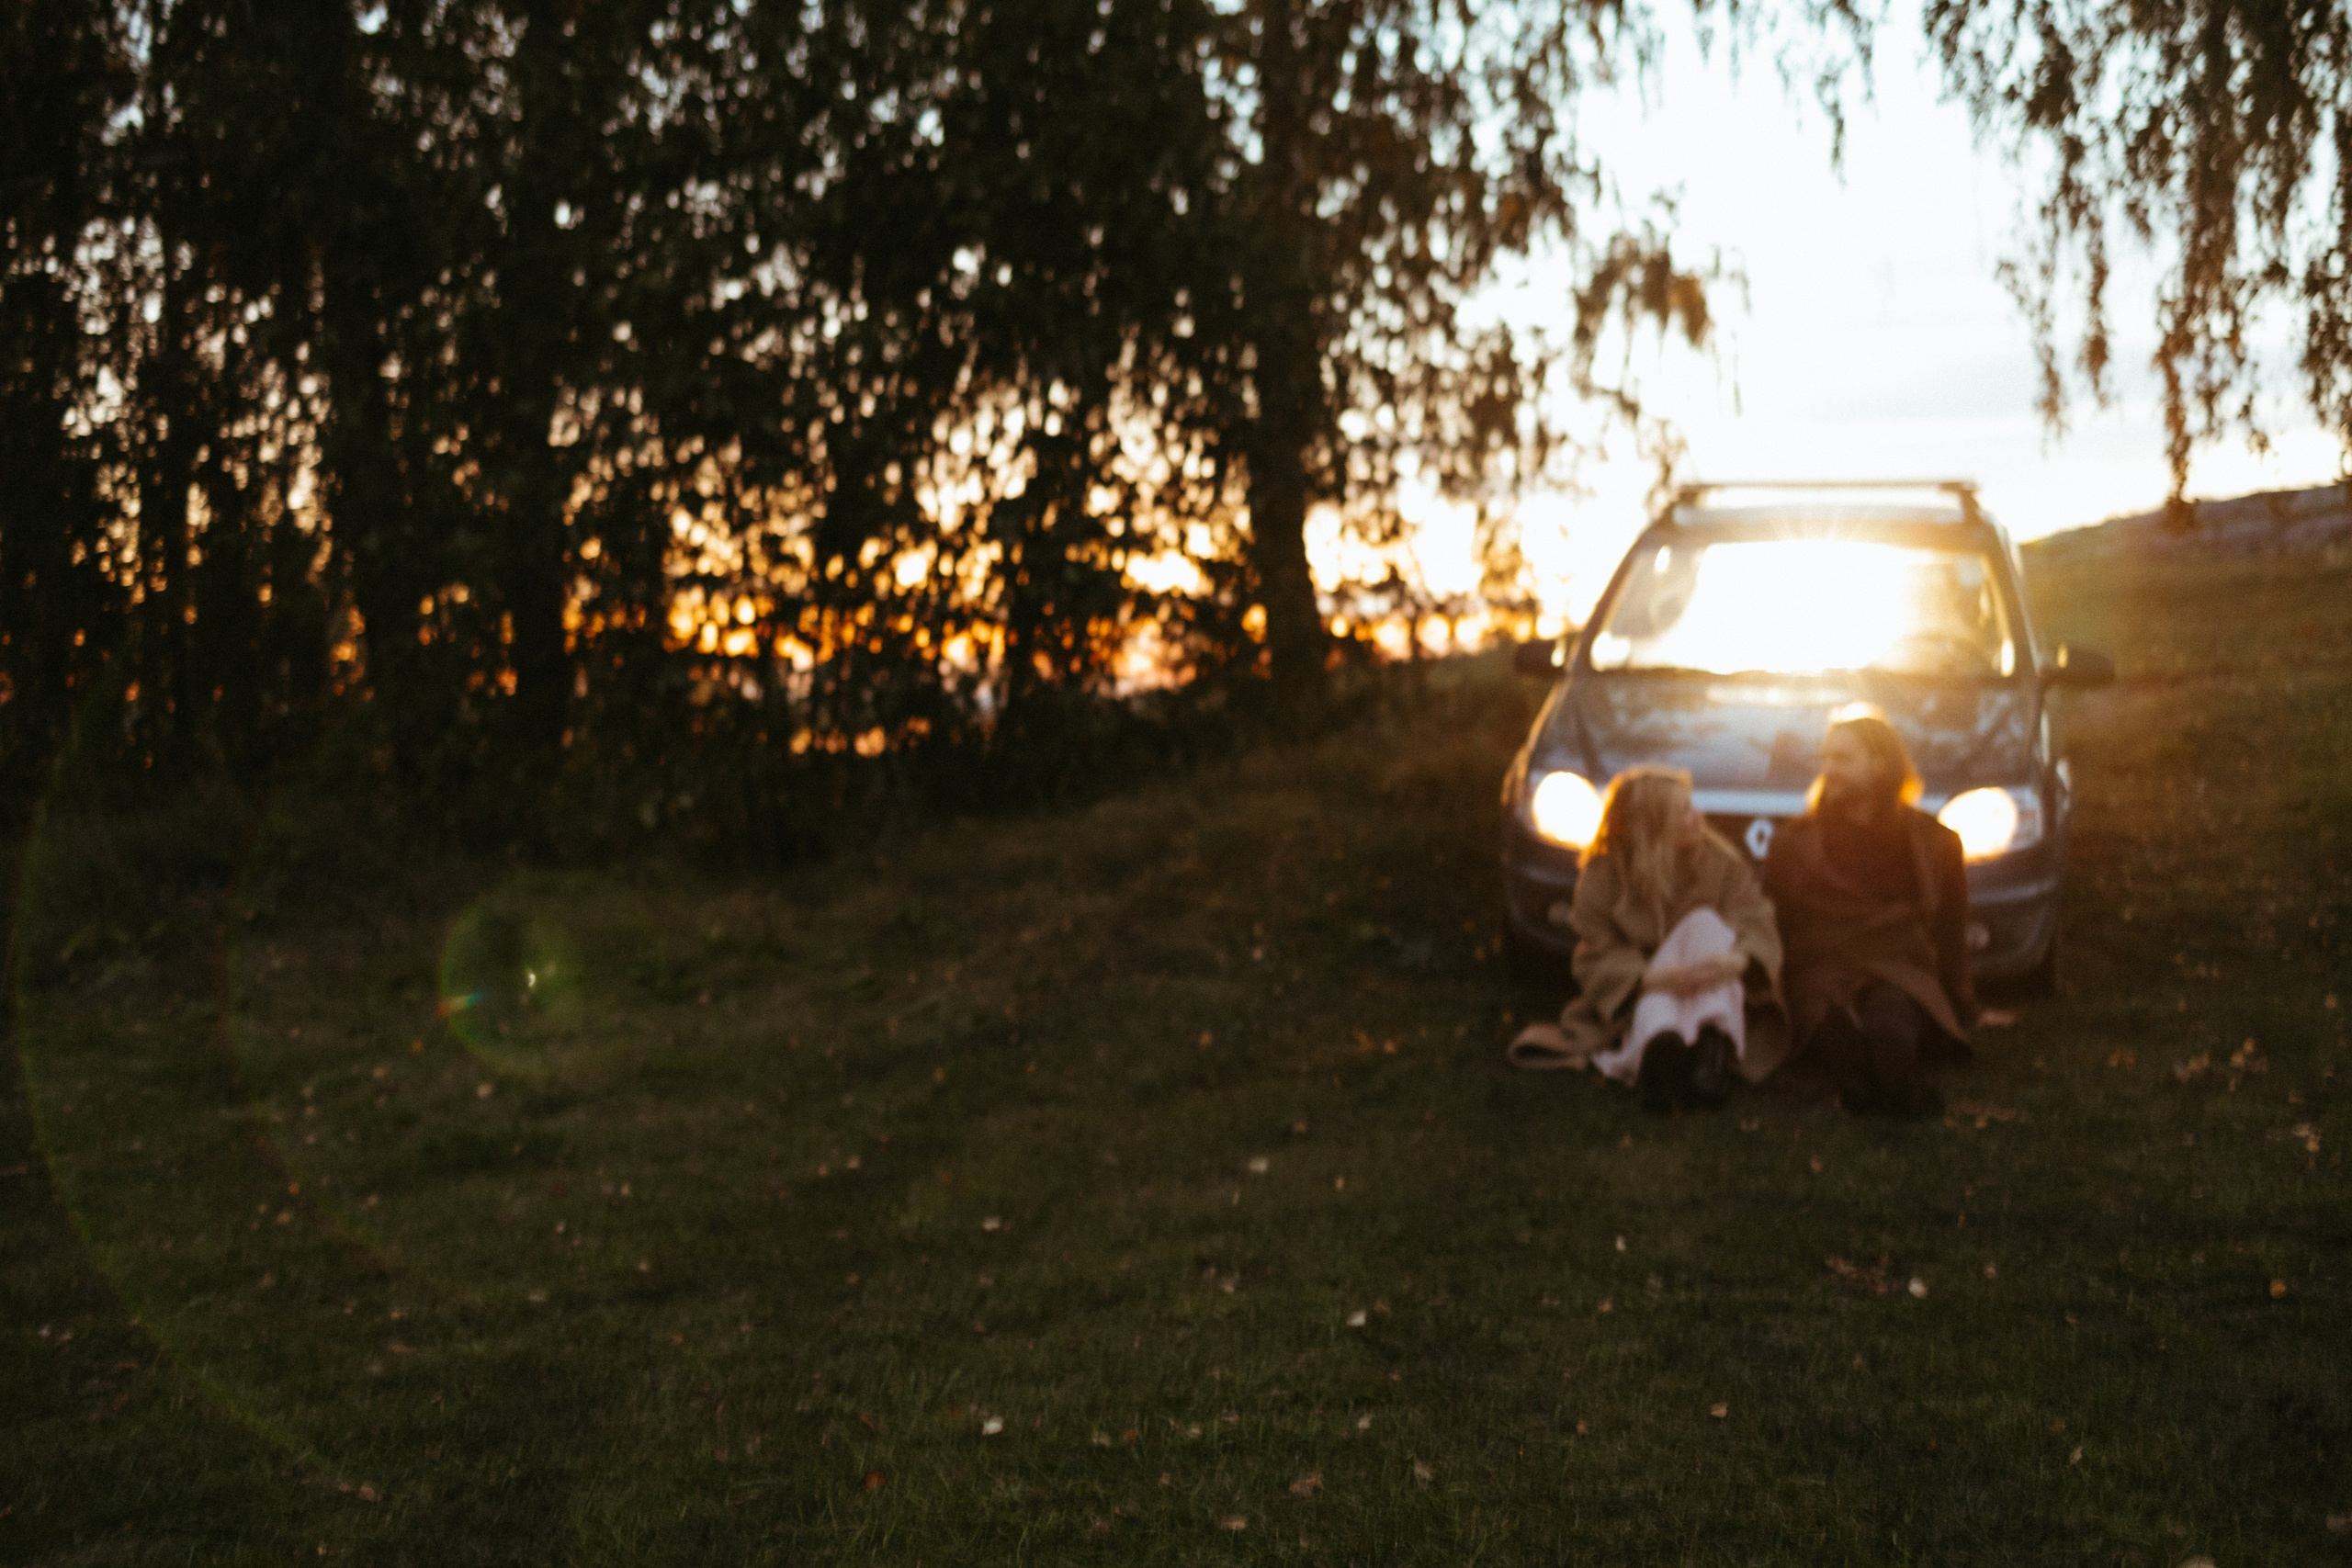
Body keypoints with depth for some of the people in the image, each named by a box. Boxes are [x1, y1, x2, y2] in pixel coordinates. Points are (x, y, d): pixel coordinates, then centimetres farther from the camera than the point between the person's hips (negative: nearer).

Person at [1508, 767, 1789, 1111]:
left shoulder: (1721, 861, -3)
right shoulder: (1602, 876, -7)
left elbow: (1757, 927, -10)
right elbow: (1598, 960, -11)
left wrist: (1737, 959, -36)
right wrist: (1655, 976, -32)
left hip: (1714, 1005, 2)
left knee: (1705, 923, -26)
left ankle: (1713, 1049, -45)